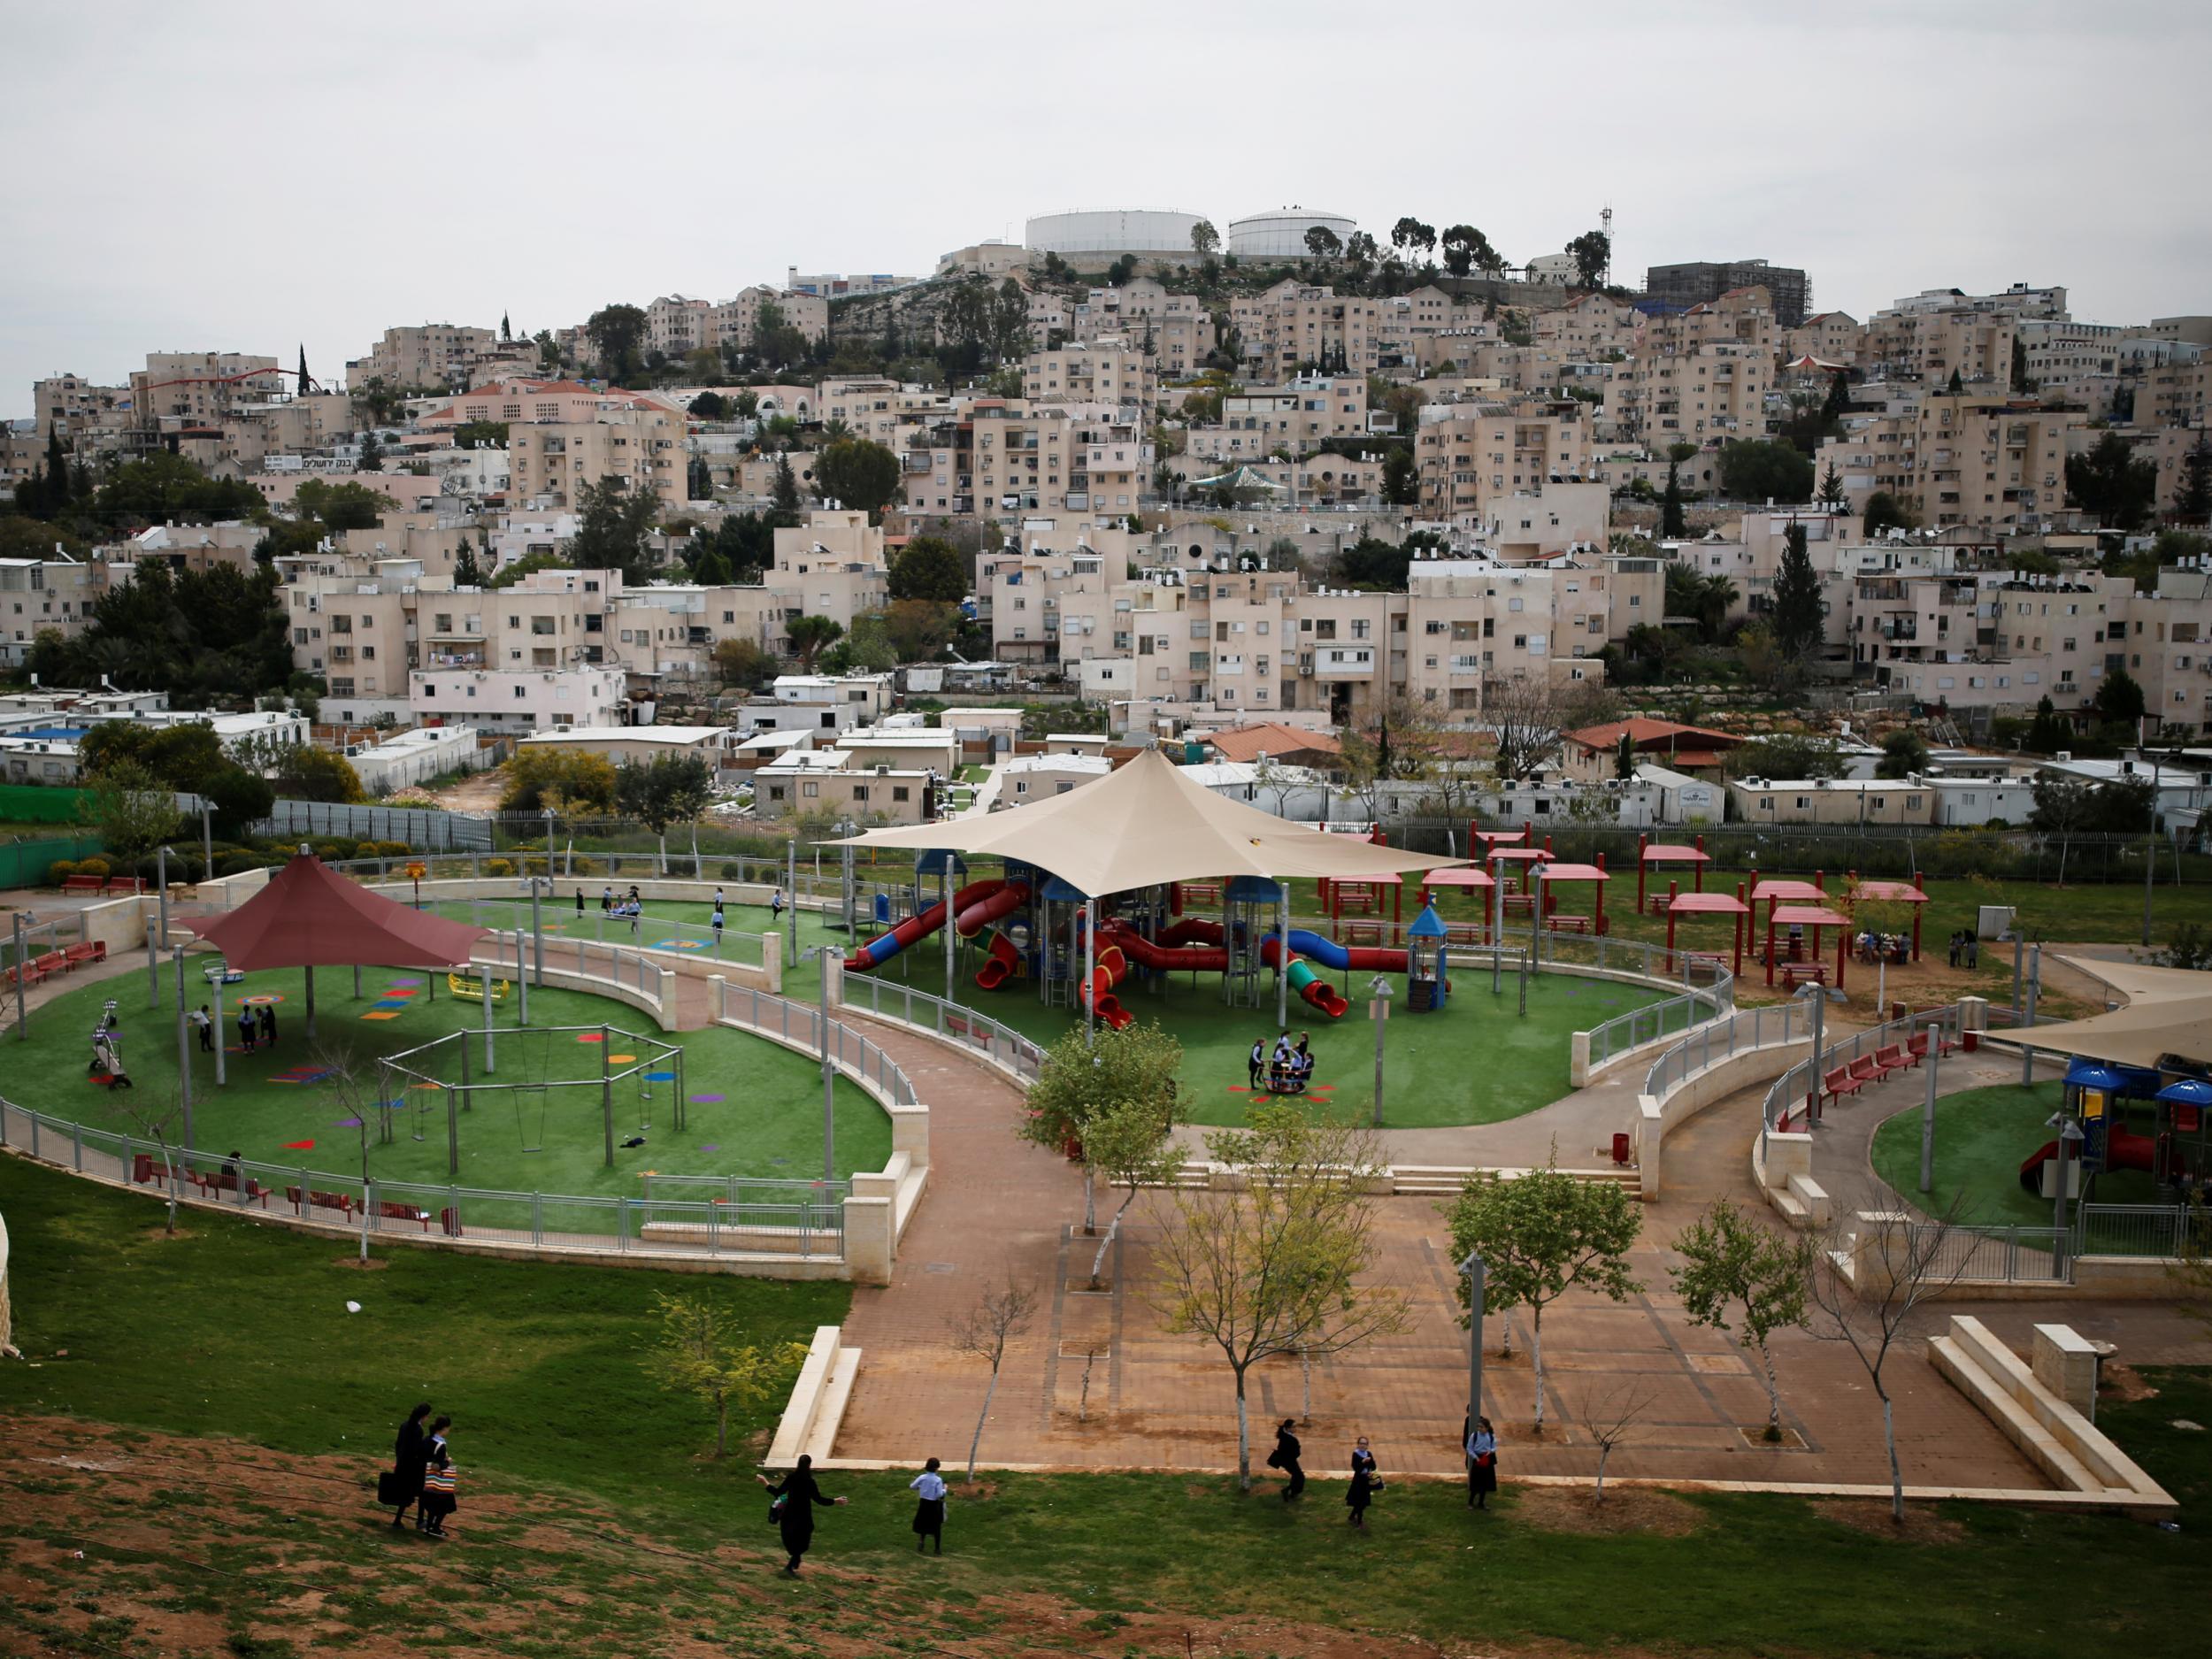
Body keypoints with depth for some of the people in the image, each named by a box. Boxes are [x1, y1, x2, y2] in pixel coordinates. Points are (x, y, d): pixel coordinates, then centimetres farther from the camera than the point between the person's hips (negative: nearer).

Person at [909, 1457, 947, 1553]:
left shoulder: (922, 1477, -10)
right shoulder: (938, 1480, -19)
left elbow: (912, 1486, -1)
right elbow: (940, 1494, -20)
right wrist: (945, 1489, -1)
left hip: (924, 1503, 3)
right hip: (934, 1505, -3)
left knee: (924, 1524, 23)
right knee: (937, 1527, 12)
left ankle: (921, 1544, 25)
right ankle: (938, 1548, 17)